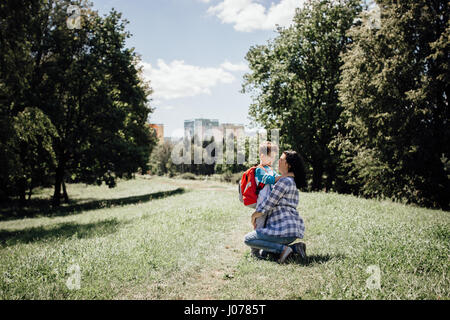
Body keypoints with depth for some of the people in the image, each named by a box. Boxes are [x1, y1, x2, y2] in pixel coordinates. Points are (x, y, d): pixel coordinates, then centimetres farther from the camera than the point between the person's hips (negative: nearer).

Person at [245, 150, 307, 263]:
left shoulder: (284, 181, -15)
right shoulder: (292, 182, 17)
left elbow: (268, 204, -15)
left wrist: (254, 216, 2)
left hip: (285, 229, -10)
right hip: (295, 228, 10)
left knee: (248, 239, -3)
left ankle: (283, 248, -14)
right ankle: (295, 247, 8)